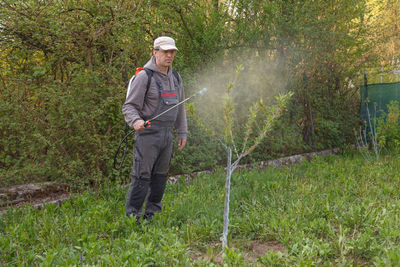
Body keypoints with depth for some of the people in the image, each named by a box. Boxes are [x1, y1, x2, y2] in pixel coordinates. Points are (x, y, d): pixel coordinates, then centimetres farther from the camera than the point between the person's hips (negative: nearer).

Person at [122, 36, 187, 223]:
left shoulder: (175, 77, 14)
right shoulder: (144, 76, -9)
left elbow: (180, 107, 21)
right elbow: (129, 106, -12)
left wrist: (182, 133, 17)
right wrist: (135, 121, -32)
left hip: (167, 134, 7)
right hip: (147, 133, -7)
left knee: (160, 175, 11)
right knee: (142, 176, -7)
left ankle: (152, 214, 22)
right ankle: (132, 216, 1)